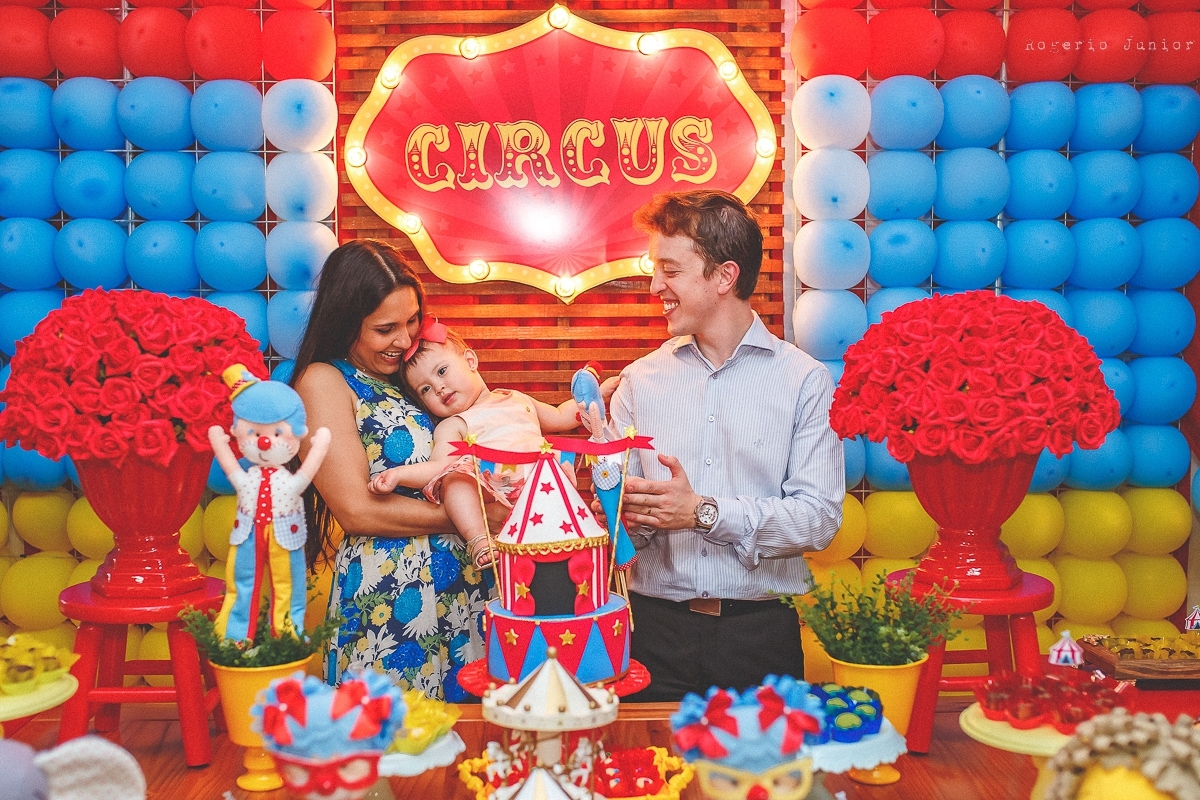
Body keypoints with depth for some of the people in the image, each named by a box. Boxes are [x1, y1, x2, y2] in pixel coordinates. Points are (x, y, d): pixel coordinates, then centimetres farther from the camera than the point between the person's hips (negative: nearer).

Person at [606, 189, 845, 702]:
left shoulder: (805, 381, -1)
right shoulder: (641, 380, 8)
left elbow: (820, 516, -10)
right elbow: (618, 502, 5)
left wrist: (705, 512, -17)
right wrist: (631, 518, -17)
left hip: (759, 628, -2)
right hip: (657, 626, 2)